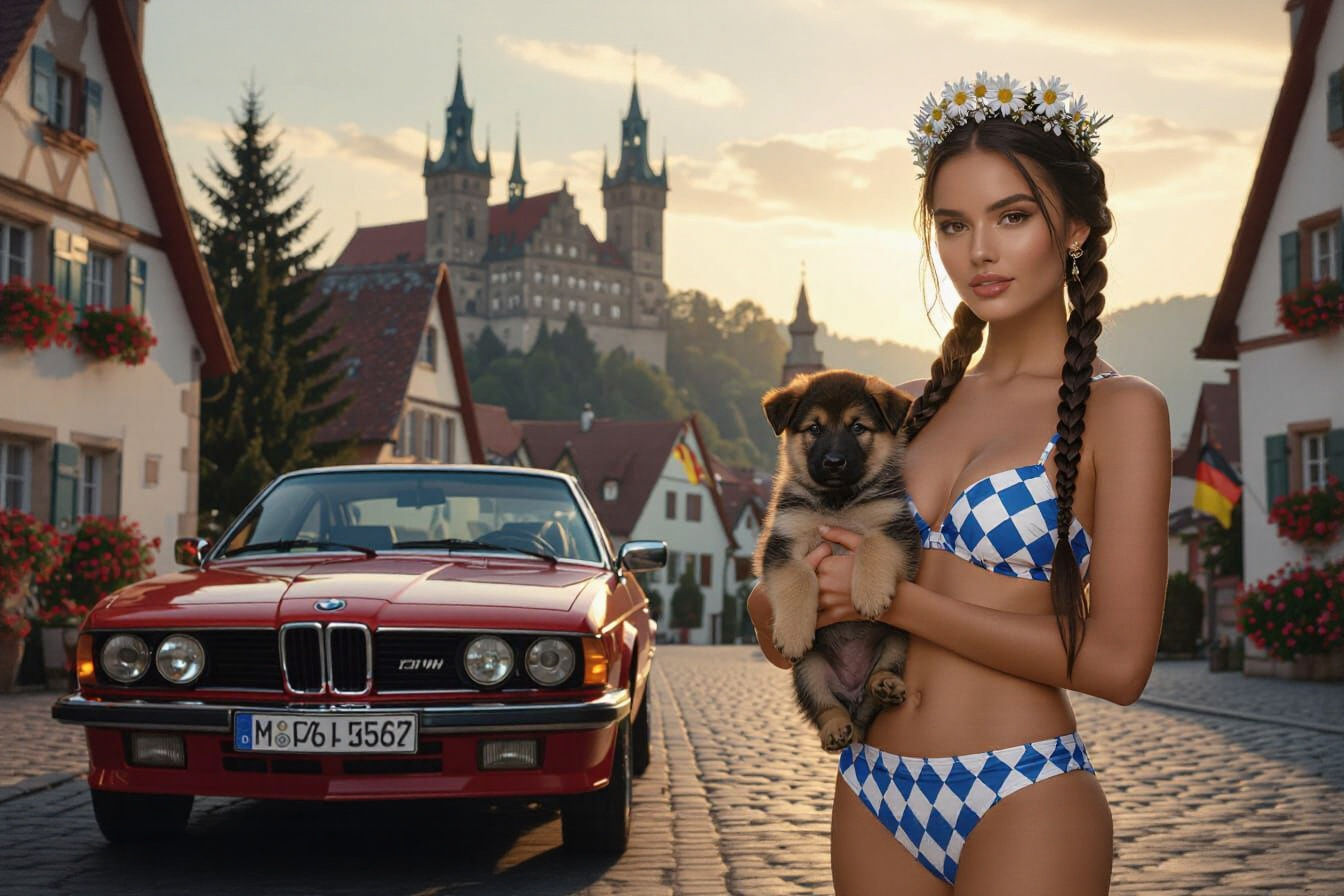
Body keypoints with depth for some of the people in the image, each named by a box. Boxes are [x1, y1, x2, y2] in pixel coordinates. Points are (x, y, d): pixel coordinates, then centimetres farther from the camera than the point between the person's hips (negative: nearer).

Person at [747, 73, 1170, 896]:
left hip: (1023, 804, -5)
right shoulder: (910, 407, 9)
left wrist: (894, 599, -13)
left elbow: (1117, 661, -15)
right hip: (873, 797, 5)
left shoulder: (1120, 411, -6)